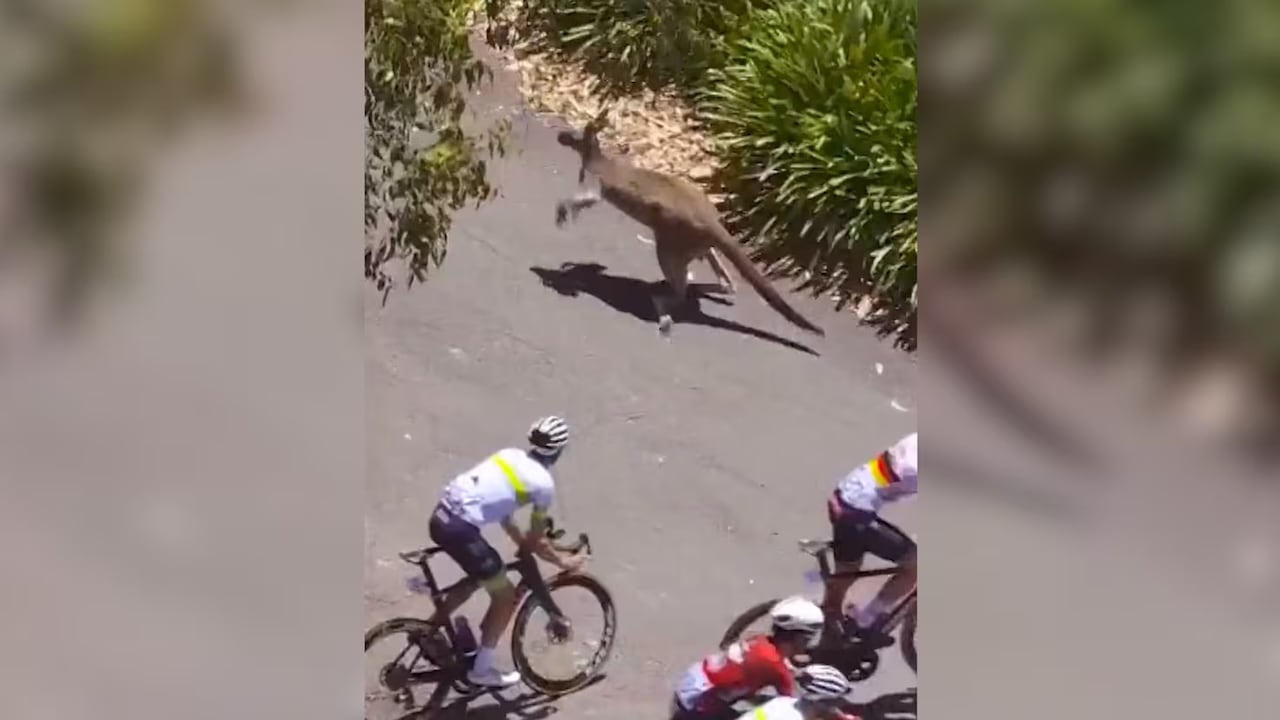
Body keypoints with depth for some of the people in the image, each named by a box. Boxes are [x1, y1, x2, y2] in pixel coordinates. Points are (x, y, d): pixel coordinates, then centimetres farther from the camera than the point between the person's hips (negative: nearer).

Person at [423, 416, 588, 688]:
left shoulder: (510, 455, 18)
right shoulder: (543, 483, -3)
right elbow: (535, 542, 5)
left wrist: (523, 543, 38)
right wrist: (563, 561, 20)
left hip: (441, 515, 8)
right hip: (460, 529, -8)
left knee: (479, 576, 32)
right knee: (505, 596, 10)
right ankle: (481, 670, 18)